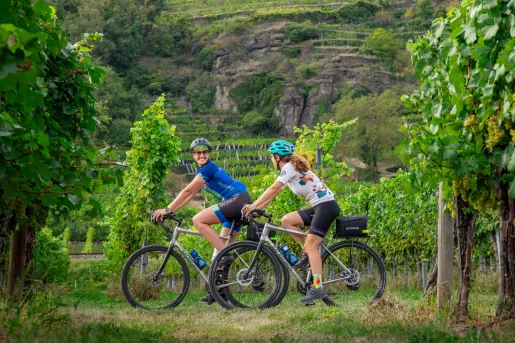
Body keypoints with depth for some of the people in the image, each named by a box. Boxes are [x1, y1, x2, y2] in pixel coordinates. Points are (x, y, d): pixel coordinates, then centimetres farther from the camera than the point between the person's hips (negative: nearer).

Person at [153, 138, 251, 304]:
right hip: (237, 207, 10)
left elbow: (187, 191, -12)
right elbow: (190, 196, 22)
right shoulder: (204, 171, 21)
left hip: (238, 200, -10)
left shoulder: (209, 168, -9)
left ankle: (225, 255, -19)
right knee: (221, 246, 9)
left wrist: (167, 209, -10)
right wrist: (170, 211, 14)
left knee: (198, 220, -17)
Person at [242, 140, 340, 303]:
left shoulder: (289, 167, -10)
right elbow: (273, 194, 18)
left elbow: (273, 189, -20)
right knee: (286, 220, 2)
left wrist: (254, 205, -19)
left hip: (326, 205, -9)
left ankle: (318, 288, -18)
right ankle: (307, 253, 6)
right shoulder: (289, 170, 19)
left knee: (311, 245, -15)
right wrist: (255, 209, 11)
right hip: (318, 206, 9)